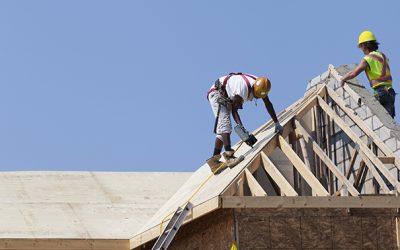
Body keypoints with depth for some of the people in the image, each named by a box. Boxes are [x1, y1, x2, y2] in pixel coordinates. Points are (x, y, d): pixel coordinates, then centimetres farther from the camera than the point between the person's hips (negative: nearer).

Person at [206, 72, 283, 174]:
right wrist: (242, 128, -38)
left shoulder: (261, 86, -12)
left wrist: (277, 123, 1)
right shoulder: (244, 87, -35)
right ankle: (229, 156, -36)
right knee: (225, 123, -25)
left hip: (227, 98, 9)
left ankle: (214, 160, 0)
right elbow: (234, 109, -29)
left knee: (222, 130, 2)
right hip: (217, 93, -9)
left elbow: (268, 104, 0)